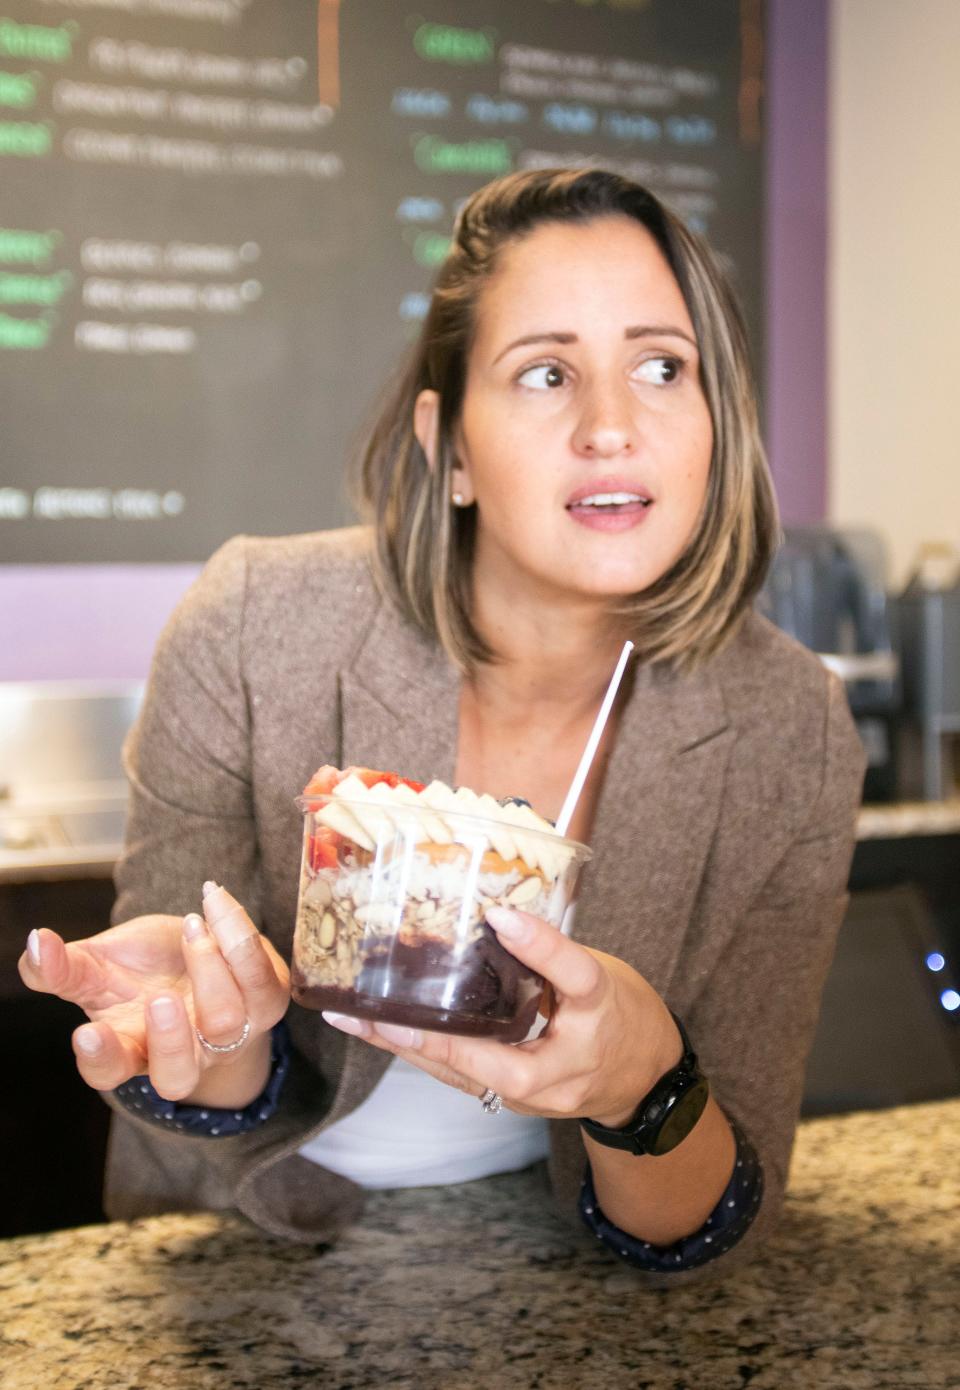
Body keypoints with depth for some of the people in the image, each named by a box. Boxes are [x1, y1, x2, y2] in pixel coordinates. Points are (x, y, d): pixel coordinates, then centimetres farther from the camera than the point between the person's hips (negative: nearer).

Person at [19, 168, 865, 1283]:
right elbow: (230, 1134, -8)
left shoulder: (791, 736, -15)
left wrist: (644, 1089, -30)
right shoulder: (250, 635, -17)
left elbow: (715, 1224, -10)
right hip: (265, 1283, 1)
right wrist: (213, 1029, -30)